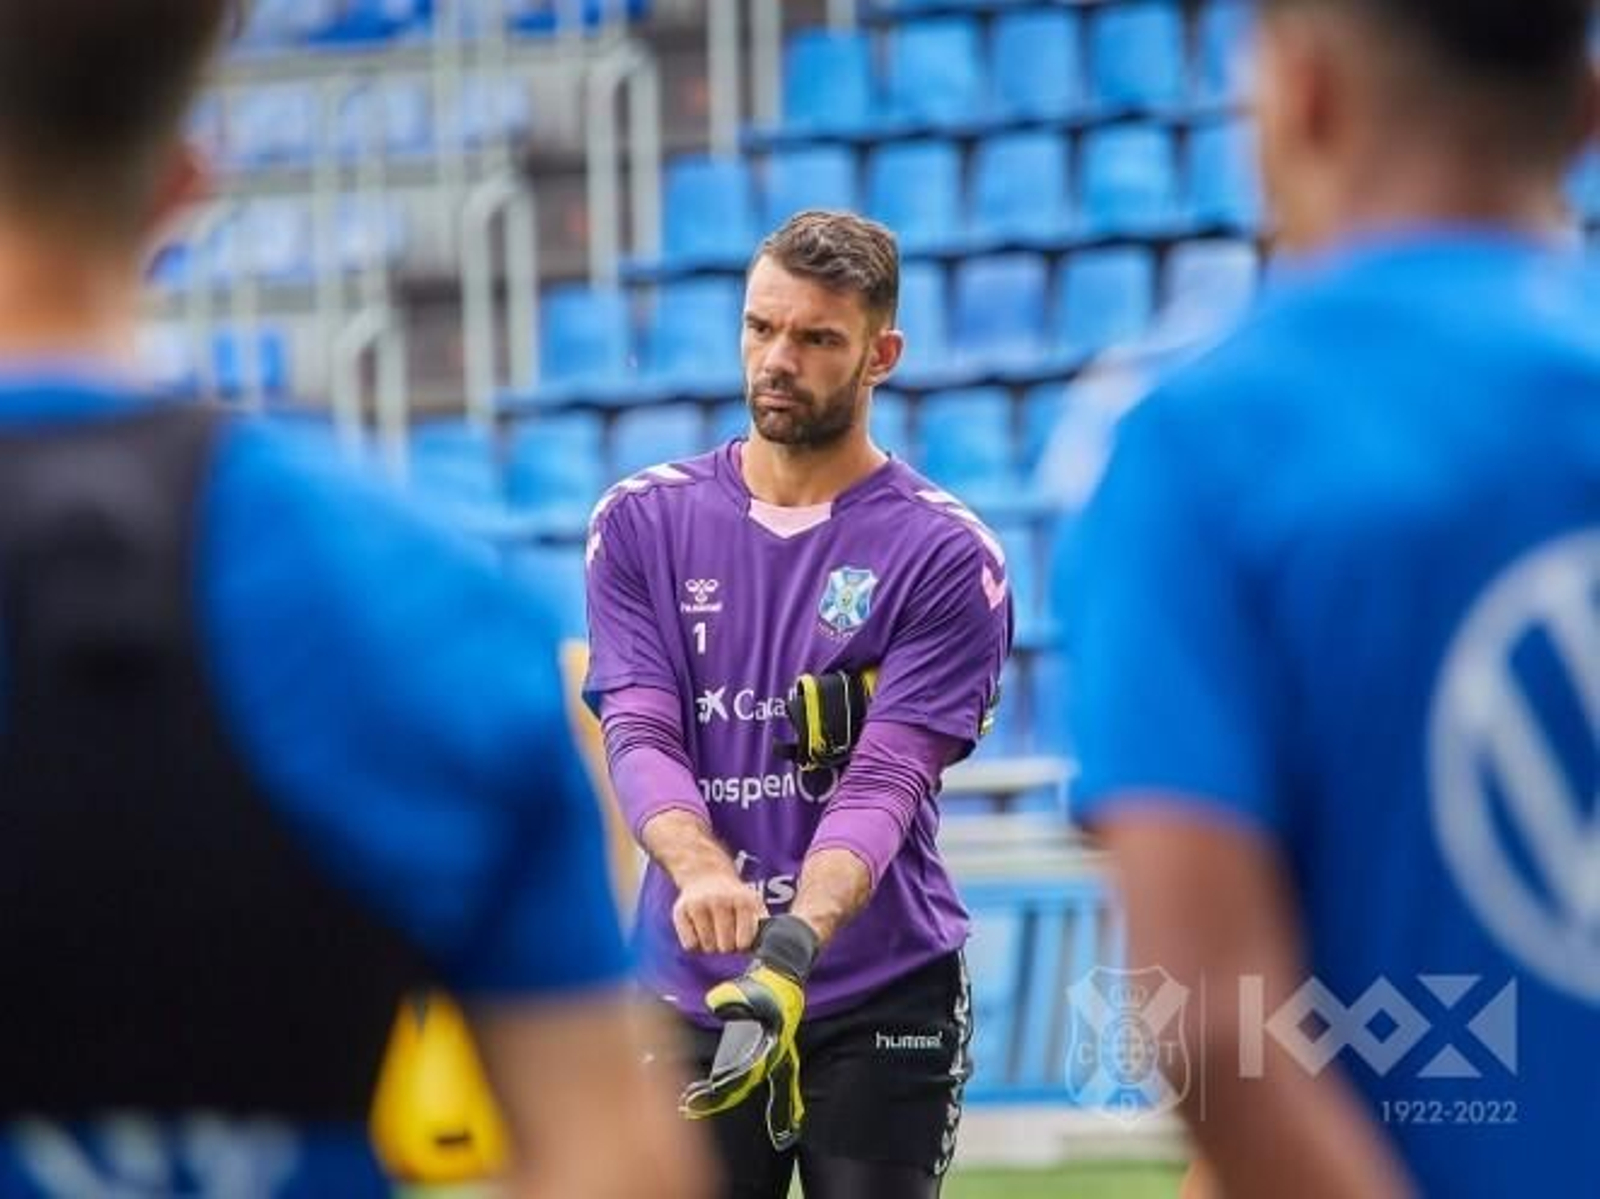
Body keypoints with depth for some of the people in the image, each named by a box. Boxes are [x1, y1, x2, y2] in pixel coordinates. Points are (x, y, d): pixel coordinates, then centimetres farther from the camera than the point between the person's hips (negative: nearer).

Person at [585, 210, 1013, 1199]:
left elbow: (884, 780, -13)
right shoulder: (644, 522, 6)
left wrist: (794, 944, -31)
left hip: (884, 1003, -2)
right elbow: (639, 732, -4)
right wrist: (700, 871, -26)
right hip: (687, 1000, 2)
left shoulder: (948, 555, -4)